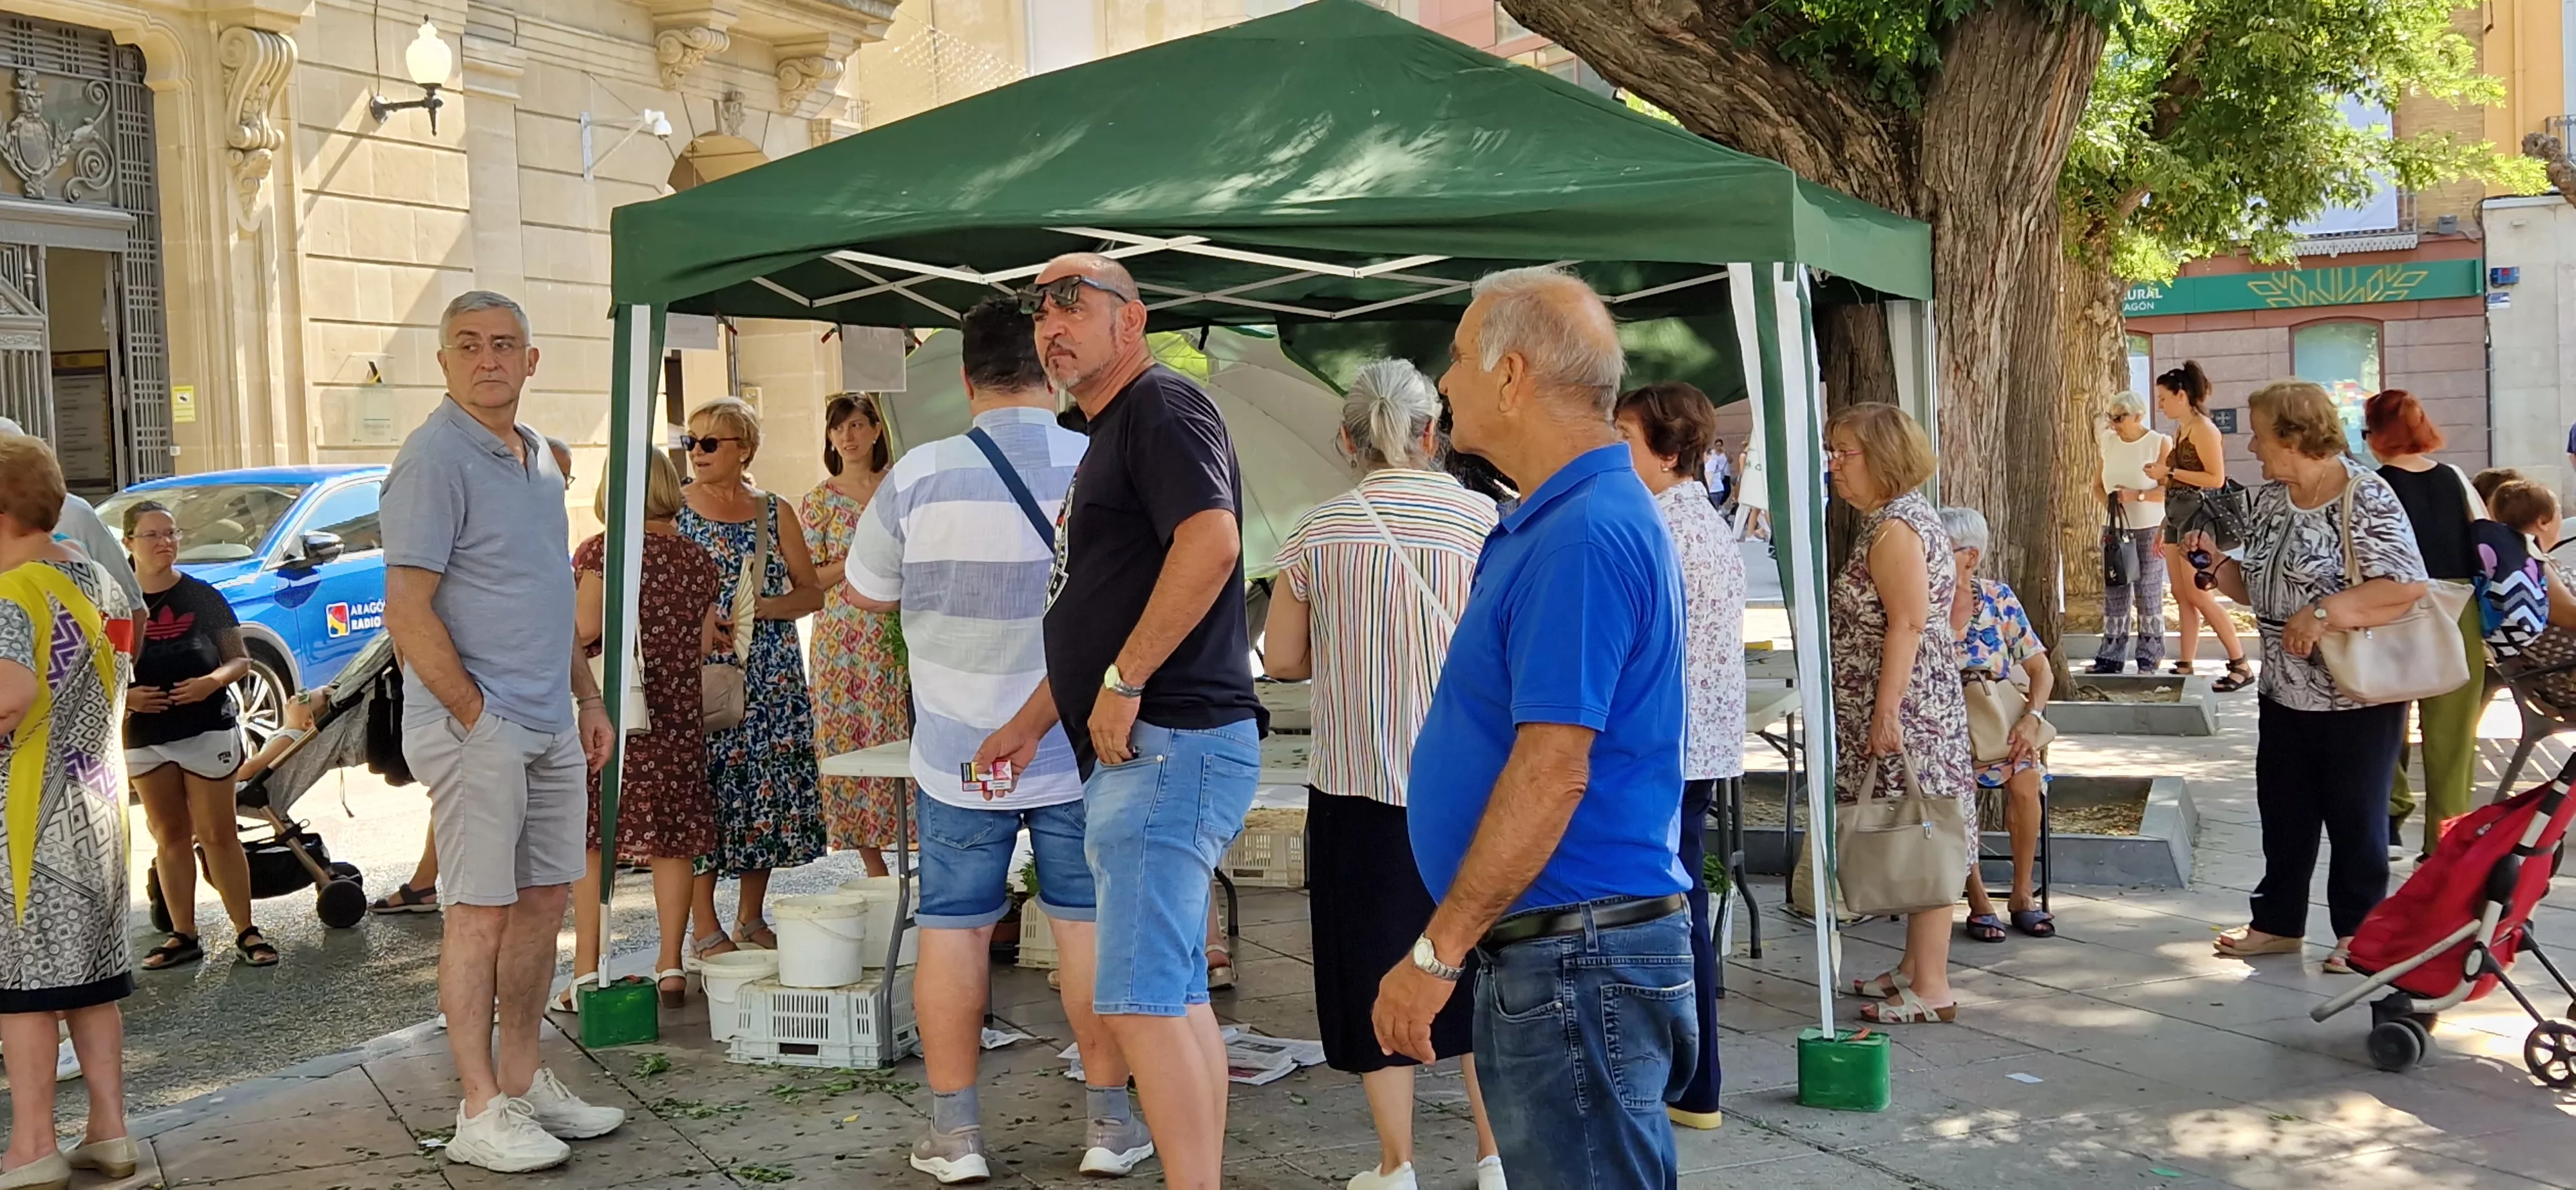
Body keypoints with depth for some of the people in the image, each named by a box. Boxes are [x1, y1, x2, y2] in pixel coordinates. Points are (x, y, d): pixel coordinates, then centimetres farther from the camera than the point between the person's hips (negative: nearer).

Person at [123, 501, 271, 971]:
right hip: (143, 737, 2)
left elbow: (240, 659, 2)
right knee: (170, 837, 9)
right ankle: (183, 936, 16)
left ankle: (246, 932, 3)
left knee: (217, 834, -1)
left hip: (207, 730, -2)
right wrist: (124, 695, -14)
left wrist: (212, 681, -18)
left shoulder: (202, 596, 0)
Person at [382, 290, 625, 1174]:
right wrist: (477, 718, -17)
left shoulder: (538, 456, 13)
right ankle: (481, 1112, 6)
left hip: (549, 727, 8)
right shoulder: (434, 459, -12)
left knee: (544, 902, 13)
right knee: (481, 914, -2)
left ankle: (523, 1079, 24)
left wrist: (586, 696, 18)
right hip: (475, 728, -8)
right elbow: (408, 612, -17)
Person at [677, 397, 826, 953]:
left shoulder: (775, 513, 7)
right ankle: (706, 929, 5)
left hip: (771, 677, 3)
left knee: (768, 788, 4)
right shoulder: (672, 509, 2)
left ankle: (752, 918, 18)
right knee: (702, 788, -4)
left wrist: (761, 607, -11)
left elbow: (812, 594, 5)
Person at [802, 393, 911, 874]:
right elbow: (807, 580, 1)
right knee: (853, 744, -1)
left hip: (901, 636, 0)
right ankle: (875, 868, 6)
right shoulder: (820, 500, 5)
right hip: (844, 643, 0)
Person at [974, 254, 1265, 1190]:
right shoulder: (1109, 438, 23)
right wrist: (1031, 723, 27)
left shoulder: (1161, 406, -8)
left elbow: (1211, 541, -25)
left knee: (1139, 1000, -12)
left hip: (1168, 745, -11)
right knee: (1176, 998, 12)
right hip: (1140, 752, 11)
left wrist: (1123, 682, -22)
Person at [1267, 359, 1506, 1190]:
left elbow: (1281, 659, 2)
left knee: (1376, 968, 9)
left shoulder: (1317, 532, -2)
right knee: (1477, 965, 14)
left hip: (1359, 785, 0)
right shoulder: (1482, 519, -5)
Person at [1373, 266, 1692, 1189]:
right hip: (1551, 948, 11)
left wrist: (1436, 952, -20)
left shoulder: (1583, 535, -20)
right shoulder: (1552, 520, 15)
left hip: (1578, 956, -11)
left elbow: (1553, 774, -25)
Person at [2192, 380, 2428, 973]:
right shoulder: (2270, 498, 7)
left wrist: (2324, 614, -27)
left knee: (2355, 814, 6)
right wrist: (2217, 564, -3)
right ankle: (2278, 922, 27)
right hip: (2286, 691, 7)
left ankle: (2357, 933, 20)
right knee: (2283, 811, 15)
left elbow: (2408, 585, -24)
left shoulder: (2366, 497, -17)